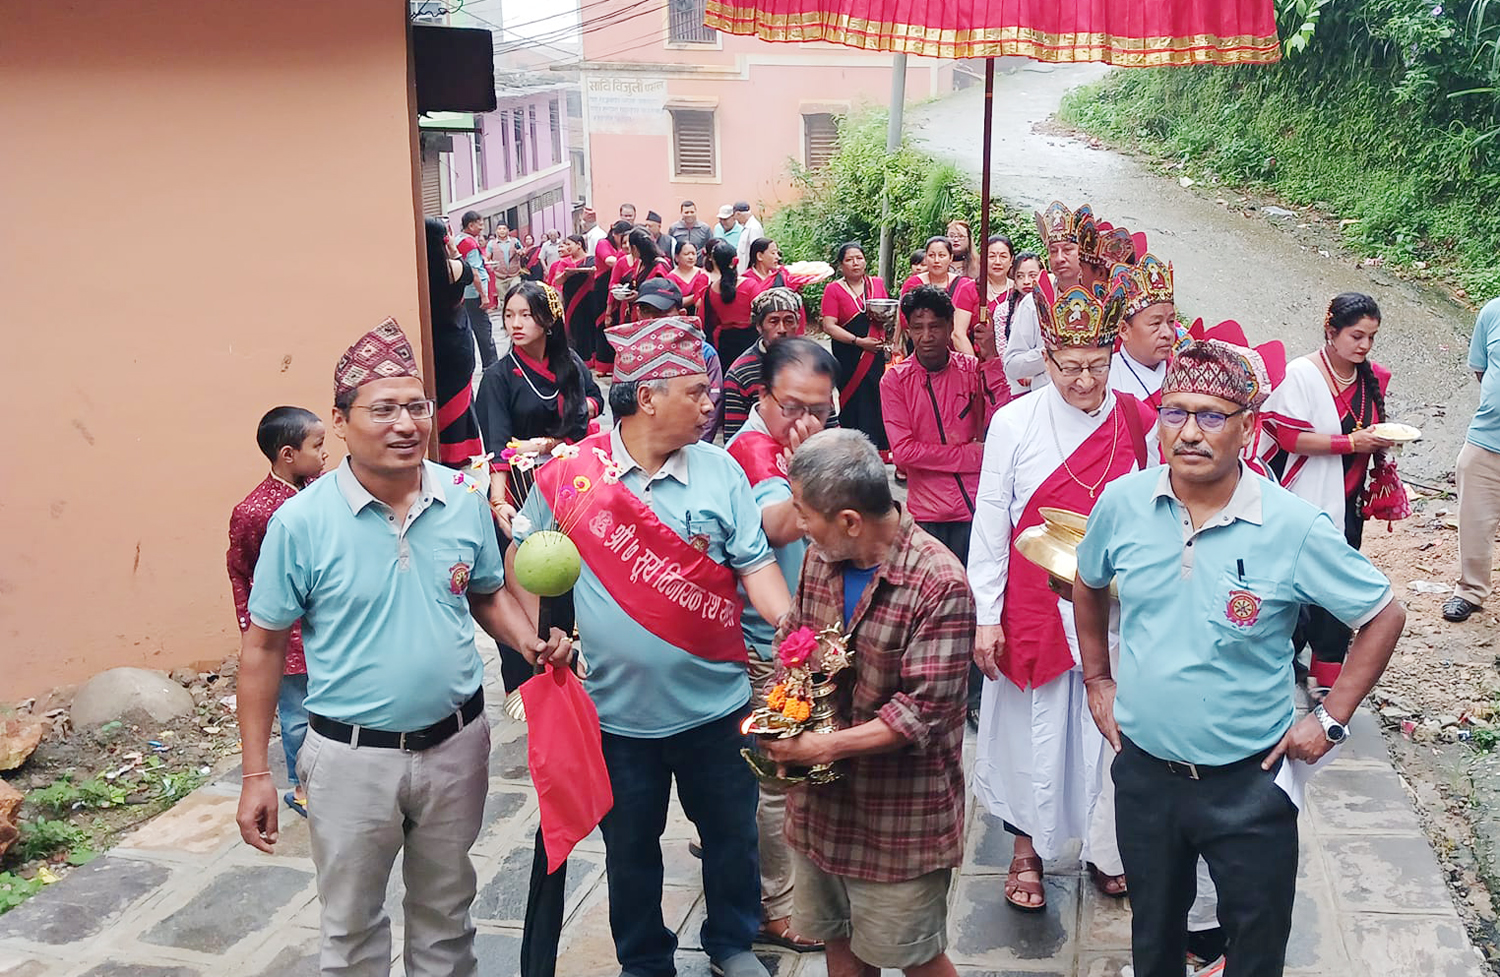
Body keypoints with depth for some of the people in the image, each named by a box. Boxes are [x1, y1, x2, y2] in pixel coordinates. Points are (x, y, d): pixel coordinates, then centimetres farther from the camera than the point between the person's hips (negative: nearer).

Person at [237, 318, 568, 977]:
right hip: (353, 755, -3)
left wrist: (531, 642, -10)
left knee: (445, 912, 22)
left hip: (455, 742, 3)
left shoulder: (465, 501, -5)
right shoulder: (302, 520, -14)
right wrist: (256, 773, -6)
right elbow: (264, 647, -7)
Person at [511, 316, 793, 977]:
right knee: (630, 847, 17)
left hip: (714, 704, 1)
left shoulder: (720, 471, -4)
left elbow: (755, 564, -7)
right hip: (617, 710, 0)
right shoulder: (569, 475, -7)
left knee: (732, 833, 16)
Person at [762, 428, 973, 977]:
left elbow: (923, 713, -24)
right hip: (821, 803, 7)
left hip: (900, 817, -6)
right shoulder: (820, 559, 1)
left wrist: (823, 746, -26)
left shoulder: (940, 586, -22)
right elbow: (790, 642, 13)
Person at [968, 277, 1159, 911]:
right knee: (1035, 725, 8)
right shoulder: (1014, 423, -5)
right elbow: (989, 524, -3)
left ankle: (1106, 849, 29)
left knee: (1109, 727, 8)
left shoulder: (1138, 424, 0)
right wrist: (986, 616, -5)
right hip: (1034, 609, -1)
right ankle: (1027, 847, 27)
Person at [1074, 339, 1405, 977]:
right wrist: (1097, 679, 10)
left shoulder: (1293, 528, -18)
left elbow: (1384, 616, -5)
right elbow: (1088, 585, 12)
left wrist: (1330, 720, -7)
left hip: (1249, 782, -2)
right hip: (1144, 772, 3)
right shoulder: (1121, 503, -9)